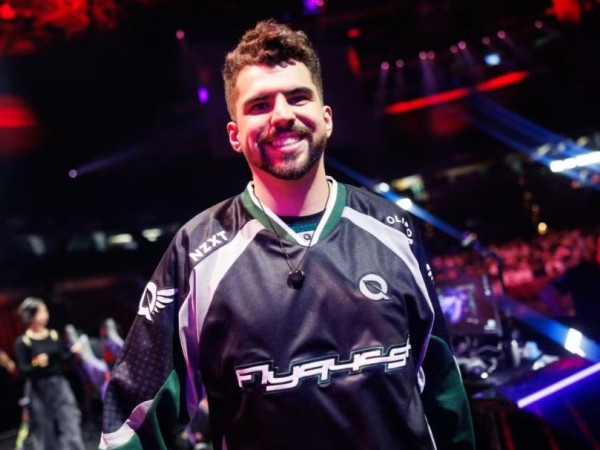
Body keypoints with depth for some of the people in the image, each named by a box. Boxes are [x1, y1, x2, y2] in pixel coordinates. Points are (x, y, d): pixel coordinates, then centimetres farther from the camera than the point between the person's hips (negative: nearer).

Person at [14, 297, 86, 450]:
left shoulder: (54, 335, 3)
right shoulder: (22, 342, -9)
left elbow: (64, 357, 8)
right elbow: (22, 370, -11)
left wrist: (74, 351, -11)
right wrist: (36, 364, -29)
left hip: (59, 385, 3)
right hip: (38, 390, -3)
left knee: (70, 424, -3)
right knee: (44, 430, 7)